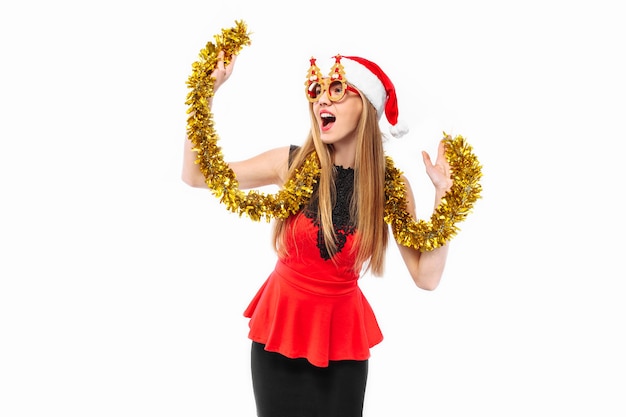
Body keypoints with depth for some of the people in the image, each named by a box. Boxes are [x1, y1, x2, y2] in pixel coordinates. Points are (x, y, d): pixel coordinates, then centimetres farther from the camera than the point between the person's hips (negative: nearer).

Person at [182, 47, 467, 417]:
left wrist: (444, 193, -17)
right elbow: (197, 175, -6)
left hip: (343, 333, 0)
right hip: (281, 322, 0)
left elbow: (426, 276, -13)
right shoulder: (292, 162, -11)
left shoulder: (391, 185, -9)